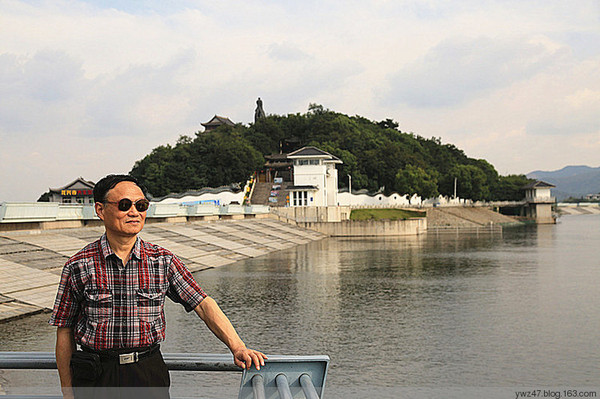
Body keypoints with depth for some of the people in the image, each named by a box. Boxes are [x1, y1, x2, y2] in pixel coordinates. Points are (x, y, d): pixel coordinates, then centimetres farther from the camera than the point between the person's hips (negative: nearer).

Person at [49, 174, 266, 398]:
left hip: (149, 373, 1)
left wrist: (238, 347, -17)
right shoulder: (79, 266, -4)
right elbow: (64, 332, 1)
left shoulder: (163, 261, -1)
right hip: (96, 379, -1)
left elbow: (203, 304, -4)